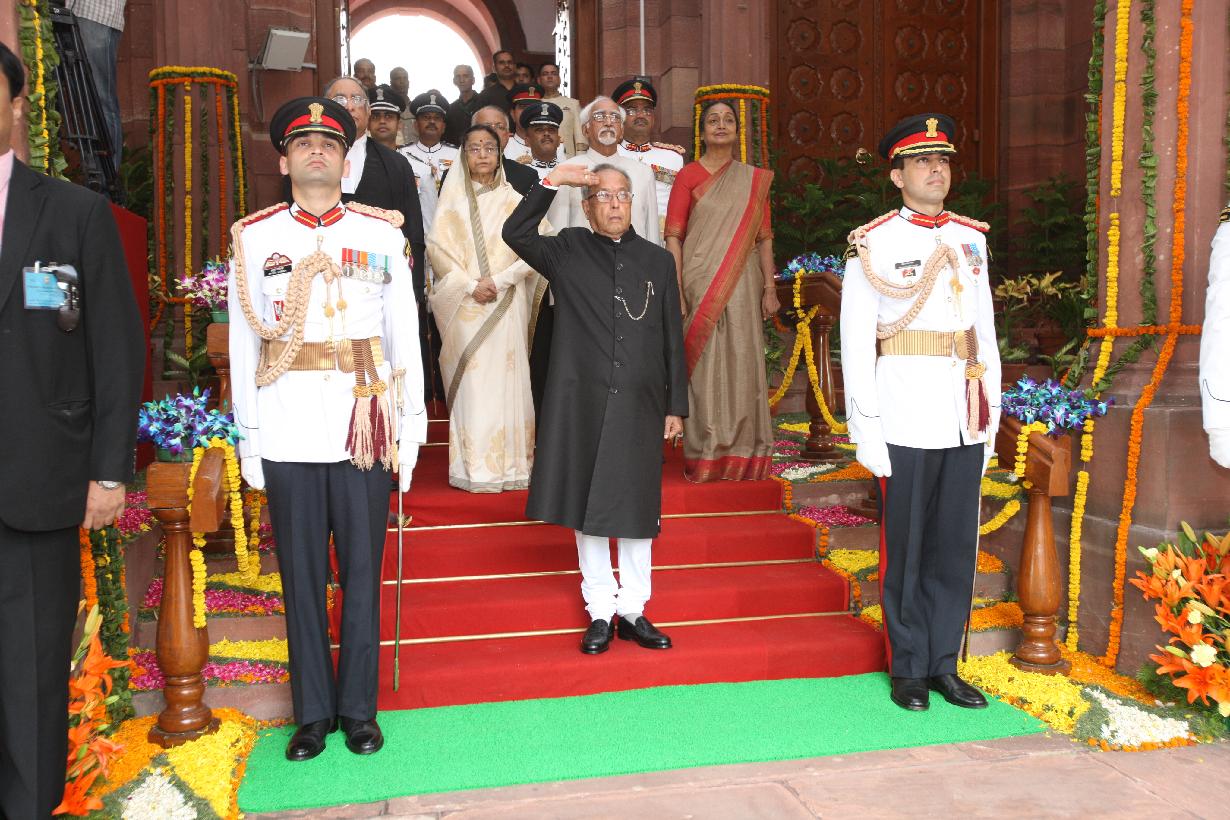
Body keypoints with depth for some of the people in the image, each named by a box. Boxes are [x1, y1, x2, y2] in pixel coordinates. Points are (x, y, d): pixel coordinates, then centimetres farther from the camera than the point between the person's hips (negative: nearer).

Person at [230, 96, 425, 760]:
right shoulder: (254, 237, 6)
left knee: (362, 571, 8)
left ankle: (358, 707, 23)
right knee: (301, 576, 9)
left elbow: (405, 335, 5)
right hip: (287, 430, 1)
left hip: (365, 424, 0)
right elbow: (243, 343, 5)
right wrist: (248, 436, 2)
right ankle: (314, 711, 24)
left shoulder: (383, 233, 5)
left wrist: (412, 425, 2)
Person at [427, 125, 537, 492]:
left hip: (506, 303, 0)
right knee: (469, 380, -3)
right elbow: (437, 246, 1)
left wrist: (498, 281, -11)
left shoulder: (513, 200, 7)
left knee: (505, 378, -2)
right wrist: (470, 285, -10)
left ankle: (509, 463, 4)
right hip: (463, 303, 0)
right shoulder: (453, 196, 8)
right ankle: (473, 467, 0)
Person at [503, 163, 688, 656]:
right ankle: (600, 612, 20)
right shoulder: (568, 252, 4)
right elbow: (515, 233, -13)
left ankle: (633, 611, 21)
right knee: (587, 510, 6)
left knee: (636, 511, 8)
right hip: (582, 403, -1)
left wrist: (676, 406, 6)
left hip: (640, 406, 1)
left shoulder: (657, 261, 8)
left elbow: (672, 341, 8)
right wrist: (552, 181, -14)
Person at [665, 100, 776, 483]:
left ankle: (741, 455, 13)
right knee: (704, 367, -2)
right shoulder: (688, 176, 4)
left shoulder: (755, 180, 12)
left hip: (742, 287, 3)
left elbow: (763, 237, 11)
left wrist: (769, 288, 4)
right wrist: (676, 291, -10)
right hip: (701, 286, -2)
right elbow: (673, 236, -2)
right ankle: (704, 456, 7)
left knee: (742, 365, 3)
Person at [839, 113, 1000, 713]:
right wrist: (866, 429, -10)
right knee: (905, 547, 5)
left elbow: (985, 330, 16)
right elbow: (856, 343, -6)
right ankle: (908, 668, 19)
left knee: (956, 545, 9)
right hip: (907, 420, -4)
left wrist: (991, 410, 12)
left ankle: (944, 664, 23)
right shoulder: (873, 245, -2)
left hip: (966, 421, 5)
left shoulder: (971, 240, 13)